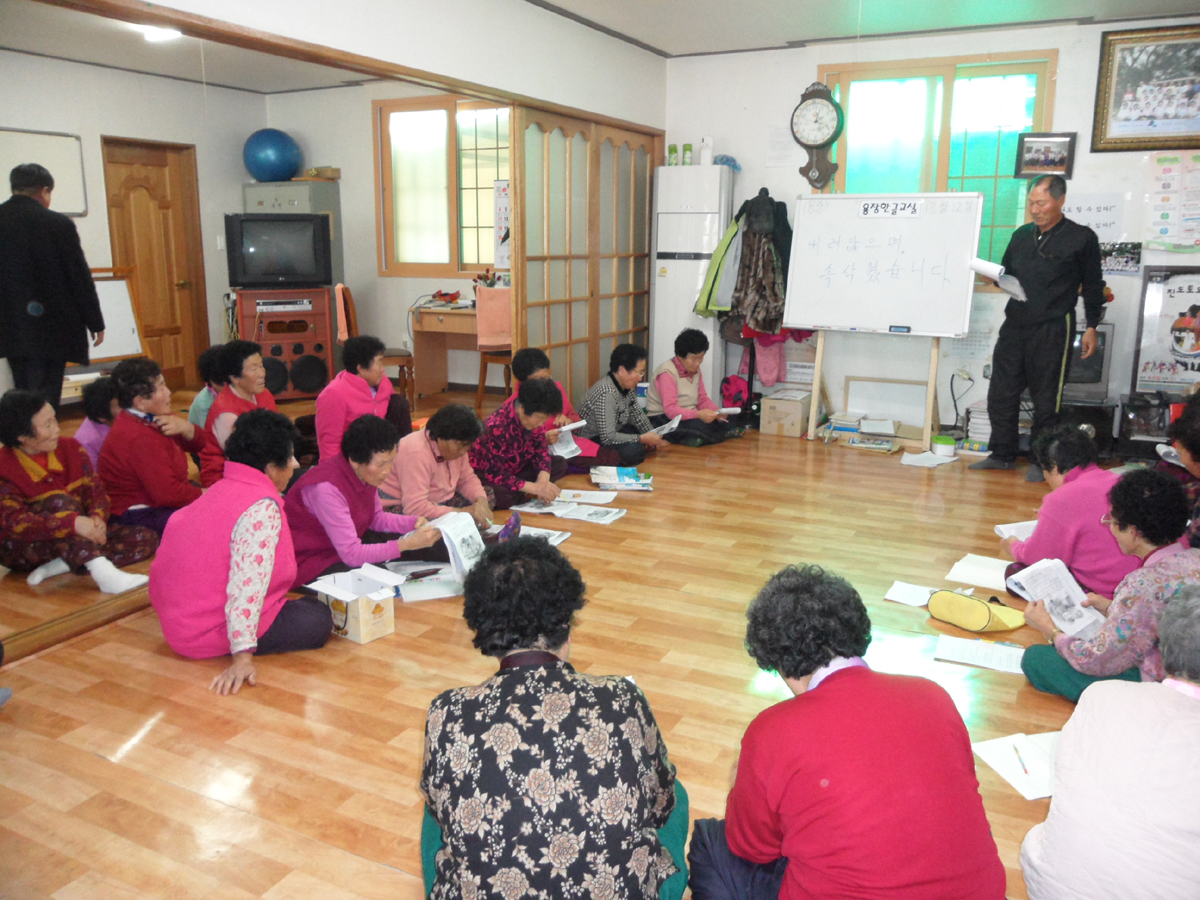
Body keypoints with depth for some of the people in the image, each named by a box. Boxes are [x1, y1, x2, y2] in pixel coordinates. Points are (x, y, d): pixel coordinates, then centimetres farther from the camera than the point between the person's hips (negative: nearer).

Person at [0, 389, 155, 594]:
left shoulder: (70, 448, -2)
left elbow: (96, 490, -6)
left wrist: (97, 518, -30)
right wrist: (73, 522, -45)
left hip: (77, 540, 5)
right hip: (22, 548, -5)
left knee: (147, 539, -13)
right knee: (59, 501, -35)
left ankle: (61, 565, -26)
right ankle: (103, 574, -51)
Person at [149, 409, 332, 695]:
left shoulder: (221, 490, 9)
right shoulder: (262, 509, -22)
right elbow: (248, 585, -31)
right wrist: (242, 656, -33)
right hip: (210, 631, -10)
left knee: (309, 606, 19)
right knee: (318, 618, -6)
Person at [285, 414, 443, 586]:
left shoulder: (366, 472, -9)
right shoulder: (327, 488, -32)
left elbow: (376, 517, 8)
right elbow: (351, 555, -30)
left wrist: (414, 523, -9)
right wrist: (407, 544, -34)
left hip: (352, 544, 8)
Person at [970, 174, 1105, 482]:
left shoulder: (1082, 238, -1)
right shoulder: (1021, 235, 13)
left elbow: (1093, 286, 2)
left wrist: (1092, 327, -1)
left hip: (1053, 329, -5)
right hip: (1015, 325, 5)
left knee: (1046, 398, 0)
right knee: (1001, 391, 6)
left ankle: (1042, 462, 11)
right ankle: (1002, 454, 19)